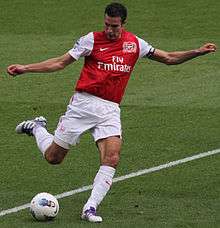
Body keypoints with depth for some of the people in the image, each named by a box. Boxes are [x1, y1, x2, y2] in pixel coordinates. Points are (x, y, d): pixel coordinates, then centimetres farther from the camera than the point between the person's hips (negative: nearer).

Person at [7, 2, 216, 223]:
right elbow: (60, 62, 2)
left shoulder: (135, 44, 6)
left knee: (112, 159, -18)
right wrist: (25, 68, -4)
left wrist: (198, 52, 1)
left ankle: (90, 208, -13)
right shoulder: (92, 39, -3)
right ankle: (37, 128, 36)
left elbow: (169, 58, 13)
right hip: (83, 103, -2)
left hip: (110, 109, 2)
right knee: (53, 157, 4)